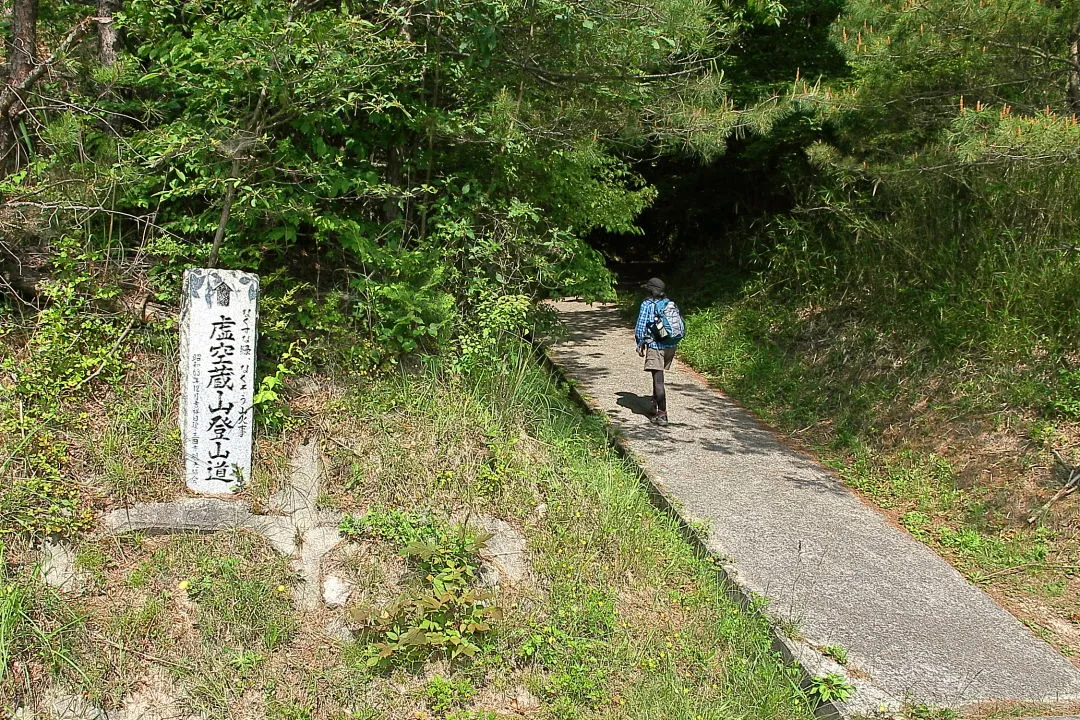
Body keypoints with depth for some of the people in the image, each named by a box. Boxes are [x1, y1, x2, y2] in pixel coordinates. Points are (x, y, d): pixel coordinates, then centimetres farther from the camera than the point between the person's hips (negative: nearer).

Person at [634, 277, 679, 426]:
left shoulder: (647, 304, -5)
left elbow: (640, 326, -7)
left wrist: (640, 344, 3)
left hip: (655, 346, -6)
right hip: (671, 346, 6)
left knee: (658, 380, -7)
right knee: (657, 376, 24)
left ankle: (662, 414, -13)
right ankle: (655, 405, 35)